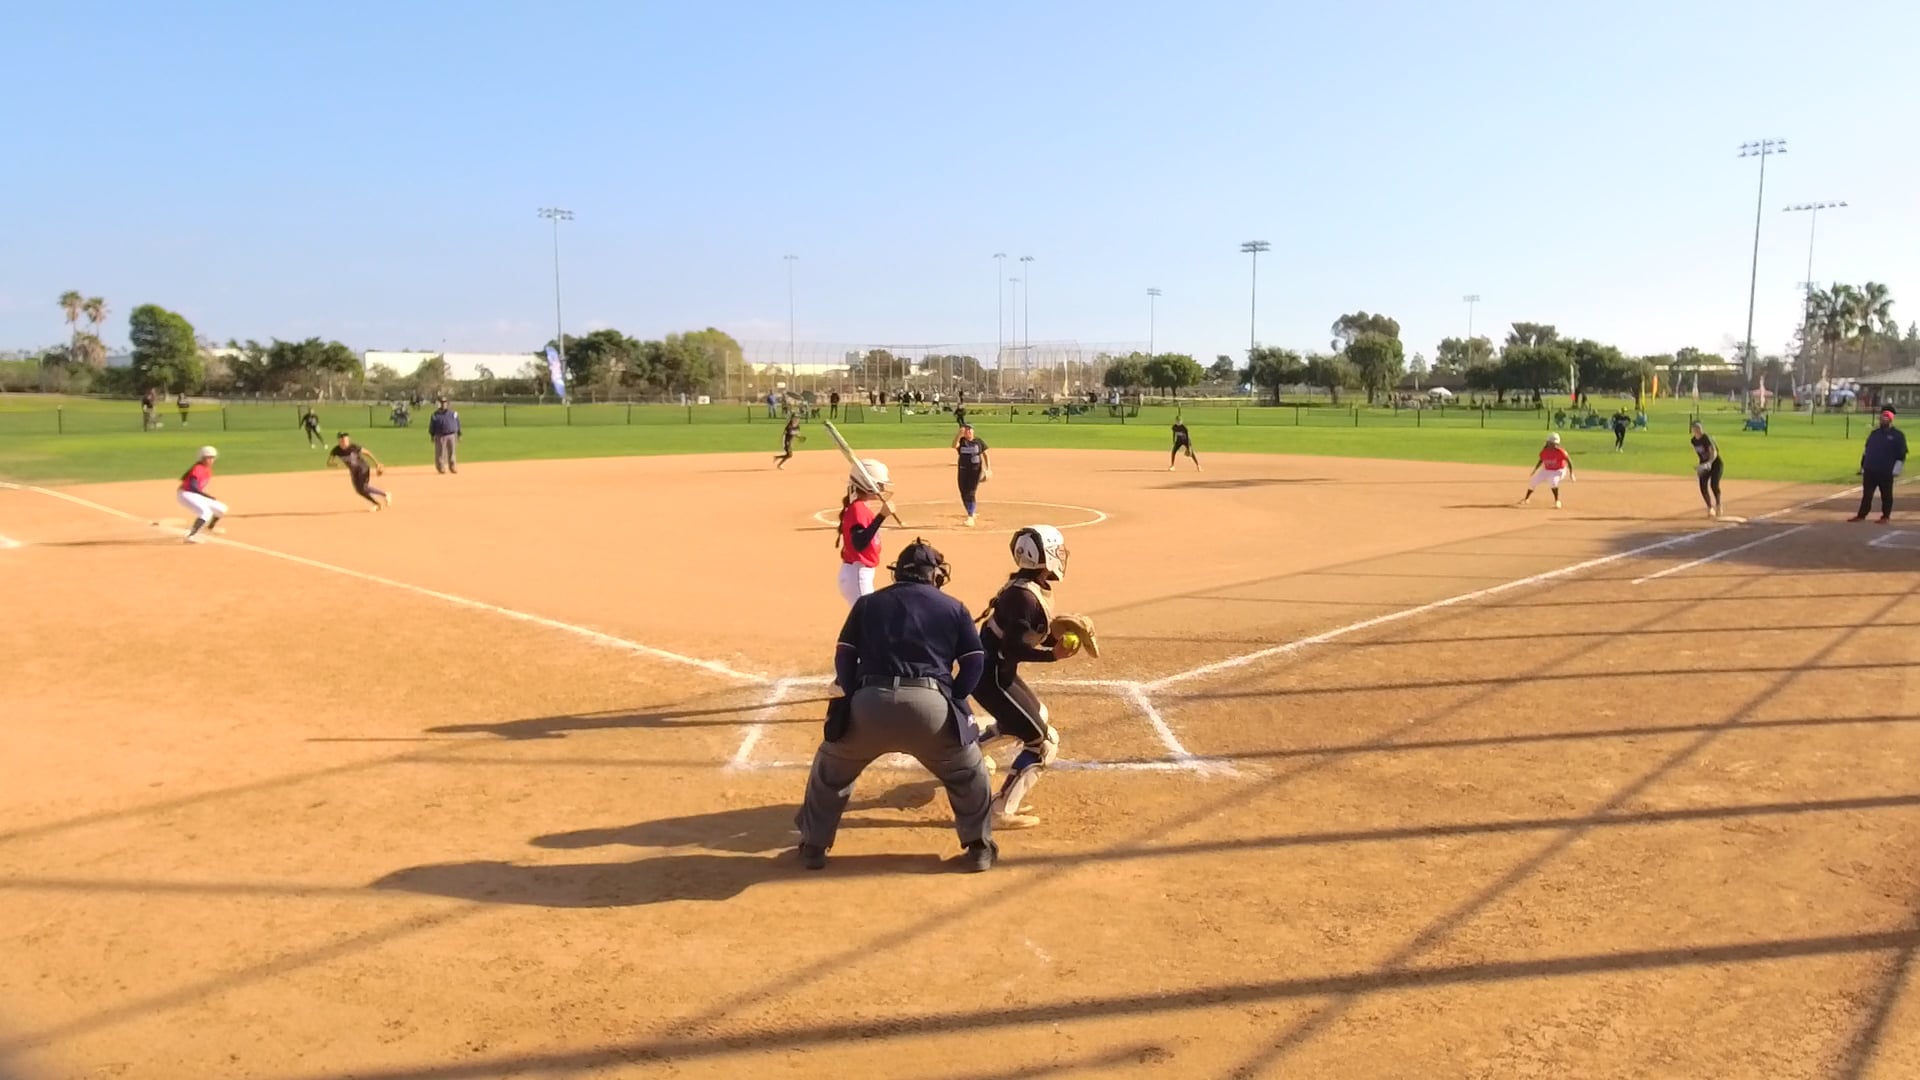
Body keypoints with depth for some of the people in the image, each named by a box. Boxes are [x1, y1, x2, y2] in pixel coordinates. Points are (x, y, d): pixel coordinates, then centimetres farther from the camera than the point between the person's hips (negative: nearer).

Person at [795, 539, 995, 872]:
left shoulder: (868, 603, 21)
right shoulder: (953, 607, 19)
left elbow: (844, 657, 16)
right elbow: (974, 661, 13)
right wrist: (952, 700, 21)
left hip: (871, 702, 1)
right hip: (930, 704, -1)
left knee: (831, 770, 26)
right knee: (968, 772, 24)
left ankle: (813, 846, 33)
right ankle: (979, 847, 29)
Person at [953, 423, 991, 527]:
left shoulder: (979, 441, -1)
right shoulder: (961, 441, -2)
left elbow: (985, 454, 5)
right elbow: (954, 445, -24)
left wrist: (988, 468, -2)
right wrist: (959, 435, -35)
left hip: (976, 470, -2)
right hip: (963, 470, 2)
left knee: (971, 493, -12)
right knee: (964, 493, 7)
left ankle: (970, 518, -13)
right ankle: (971, 513, 30)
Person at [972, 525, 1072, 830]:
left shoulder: (1032, 587, 6)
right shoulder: (1024, 596, -24)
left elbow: (1034, 632, 12)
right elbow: (1013, 648, -28)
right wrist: (1053, 655, -26)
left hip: (993, 669, 10)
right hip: (990, 675, -10)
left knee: (1037, 714, 32)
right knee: (1044, 741, -7)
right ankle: (1001, 811, -9)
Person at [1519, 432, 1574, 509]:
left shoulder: (1560, 452, -24)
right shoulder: (1544, 451, -11)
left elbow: (1569, 461, -17)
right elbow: (1541, 460, 6)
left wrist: (1571, 474, -18)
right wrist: (1534, 471, 4)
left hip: (1558, 470, -5)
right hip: (1546, 470, 5)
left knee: (1553, 481, -35)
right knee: (1533, 480, 1)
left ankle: (1557, 501, -19)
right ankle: (1526, 499, 27)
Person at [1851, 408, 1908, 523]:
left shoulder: (1898, 435, -3)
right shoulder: (1874, 433, 14)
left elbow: (1902, 454, -6)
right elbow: (1866, 451, 18)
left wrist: (1896, 469, -13)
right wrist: (1863, 466, 16)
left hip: (1886, 471, -5)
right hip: (1869, 470, 5)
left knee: (1886, 495, 4)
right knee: (1866, 494, 7)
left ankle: (1886, 516, 12)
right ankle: (1861, 515, 11)